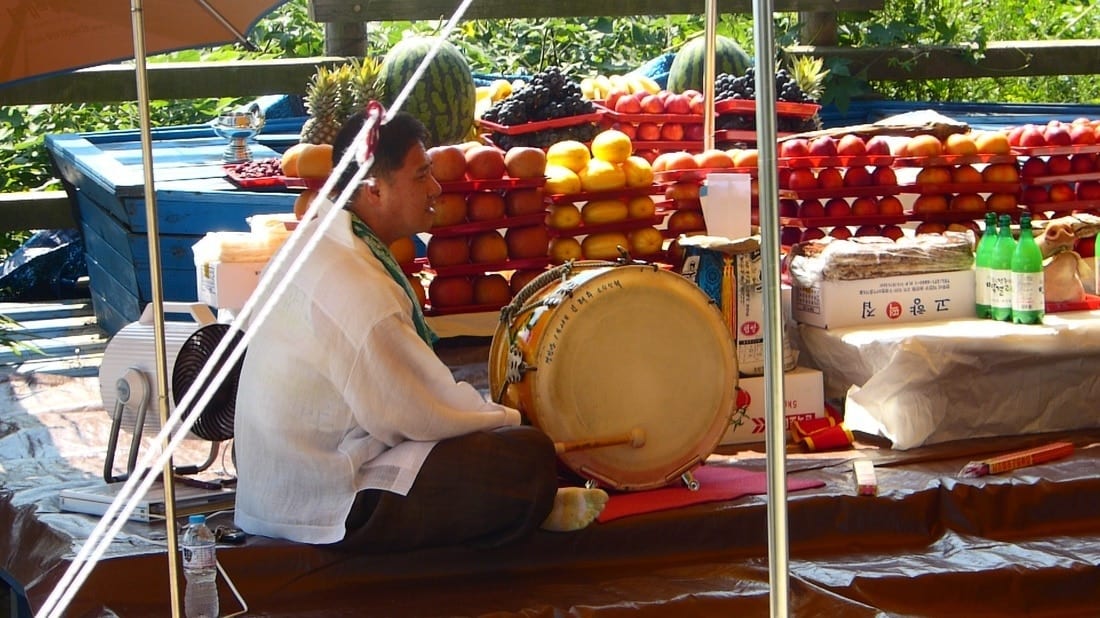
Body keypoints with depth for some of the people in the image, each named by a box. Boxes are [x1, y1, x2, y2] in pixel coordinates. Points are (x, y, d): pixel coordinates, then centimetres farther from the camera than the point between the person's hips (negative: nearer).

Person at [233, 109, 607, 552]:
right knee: (530, 456, -14)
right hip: (330, 506, -10)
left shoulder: (317, 240, 5)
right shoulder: (357, 287, -26)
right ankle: (526, 507, 12)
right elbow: (420, 414, -20)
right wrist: (506, 418, -2)